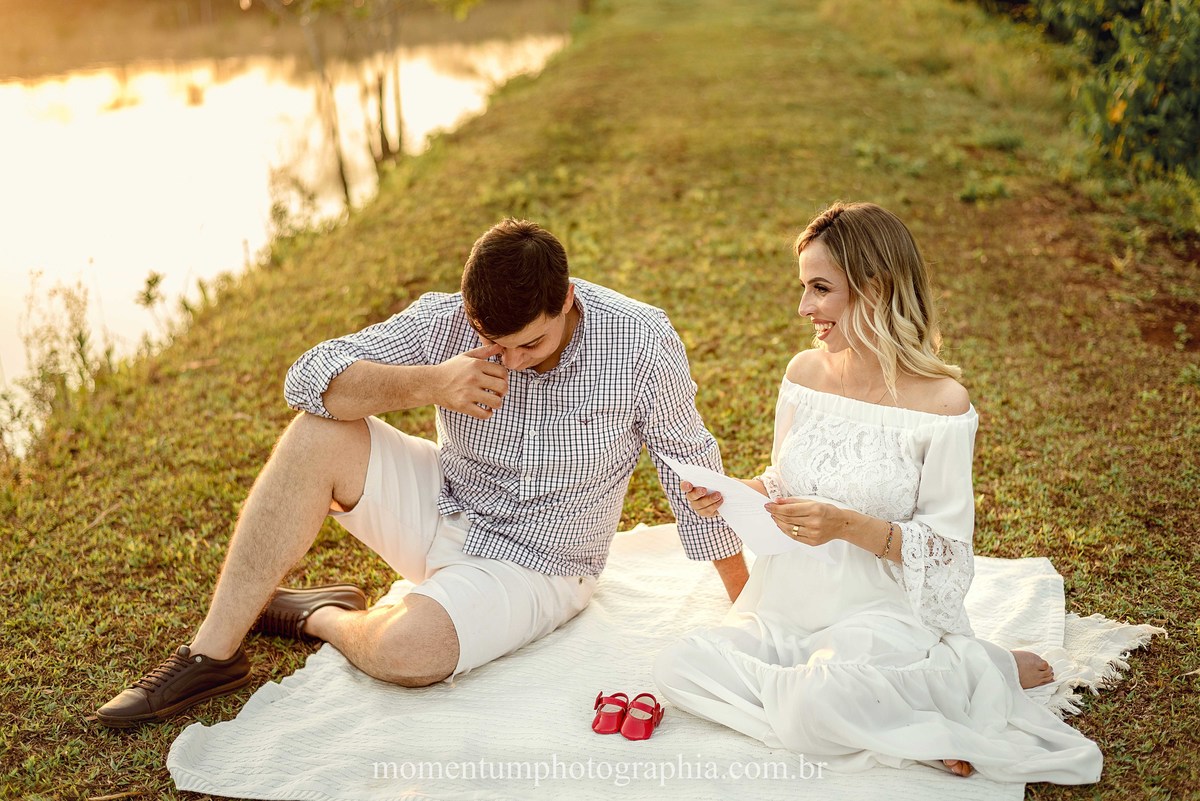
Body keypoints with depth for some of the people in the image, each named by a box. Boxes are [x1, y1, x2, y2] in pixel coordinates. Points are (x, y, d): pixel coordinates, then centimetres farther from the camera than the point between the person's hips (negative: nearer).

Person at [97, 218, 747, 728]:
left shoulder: (641, 341, -20)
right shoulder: (447, 320, -15)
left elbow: (692, 468, -8)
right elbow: (309, 376, -17)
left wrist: (747, 611, -4)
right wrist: (426, 383, -33)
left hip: (533, 568, -3)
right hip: (441, 509, 4)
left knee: (404, 651, -32)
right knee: (317, 434, -20)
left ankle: (320, 617, 6)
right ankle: (213, 653, -12)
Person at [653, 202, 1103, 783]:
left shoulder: (941, 404, -13)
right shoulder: (805, 373, 4)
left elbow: (946, 554, -10)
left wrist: (849, 525, -25)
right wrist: (730, 496, -5)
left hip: (884, 616, -6)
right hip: (787, 611, 7)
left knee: (815, 705, -34)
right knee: (677, 668, -17)